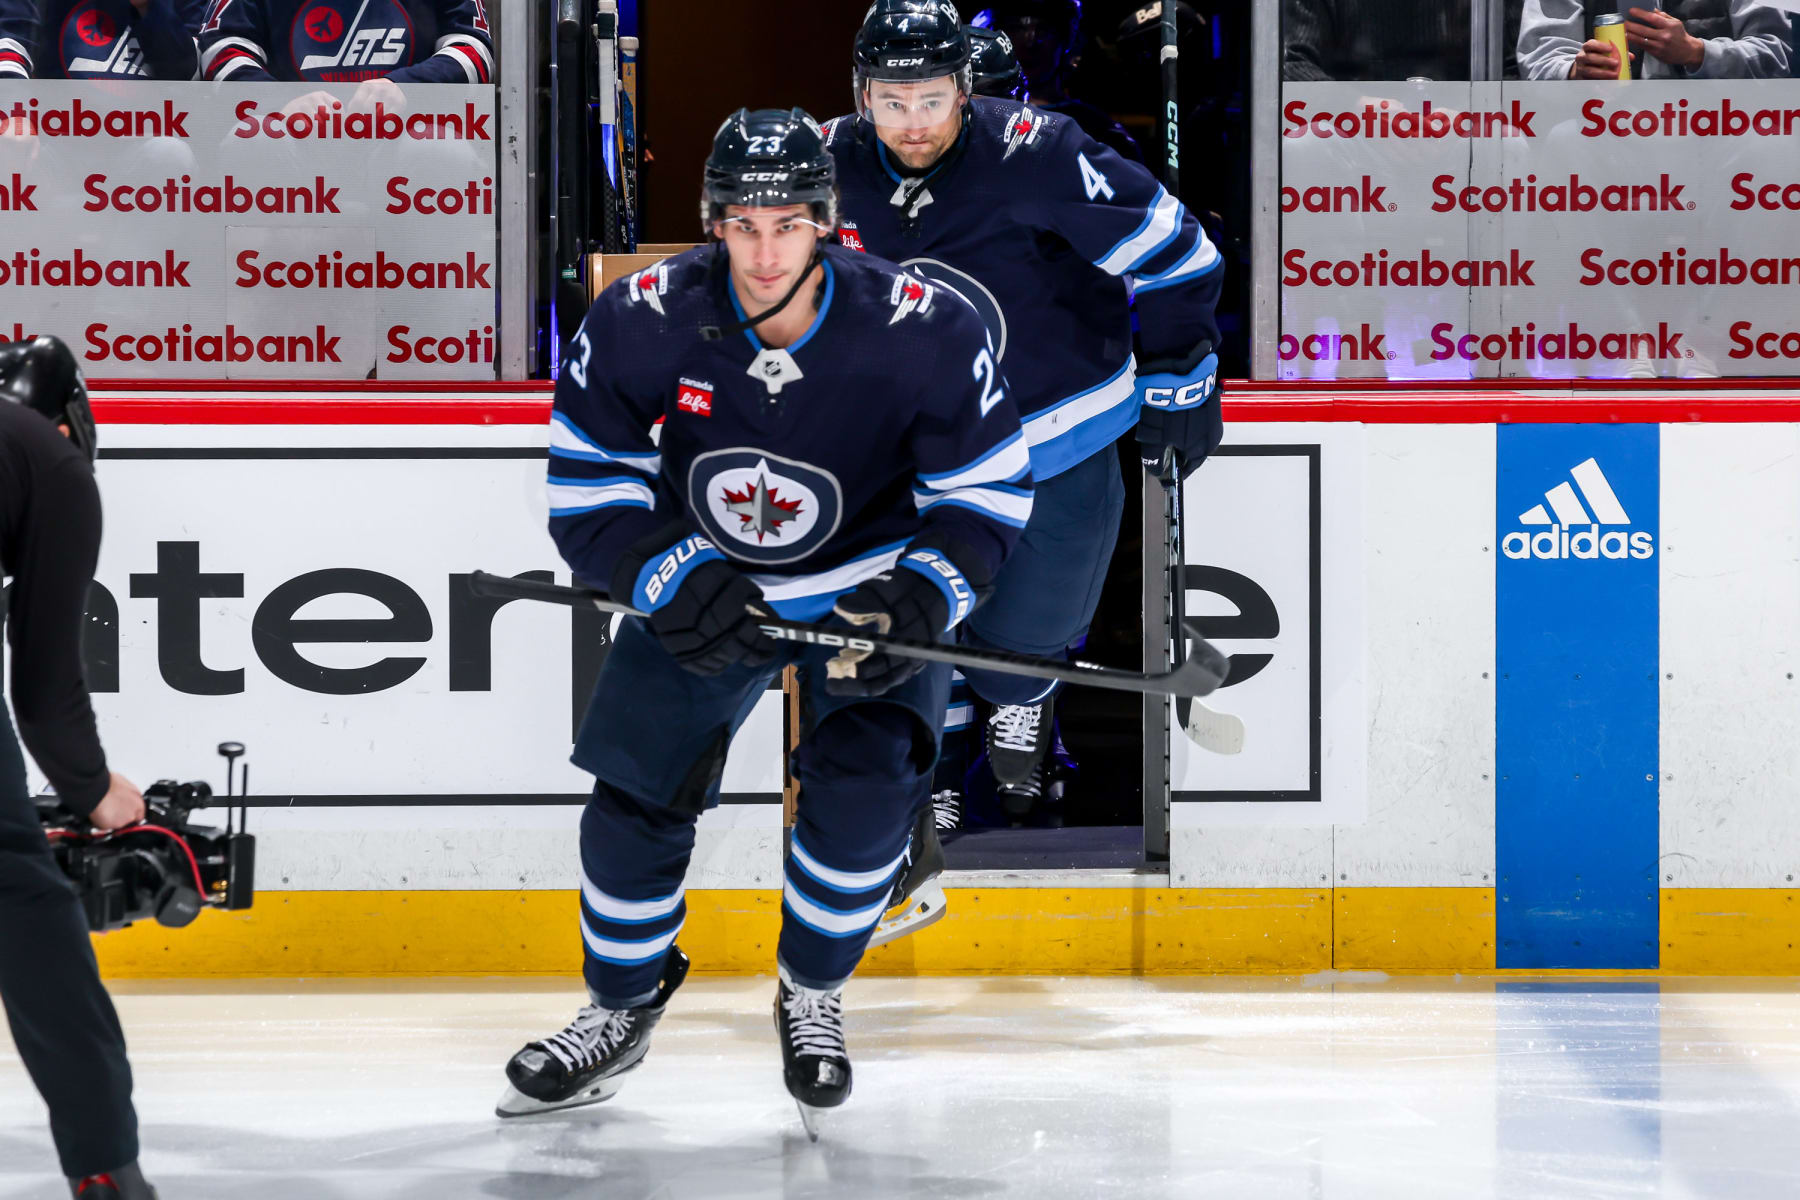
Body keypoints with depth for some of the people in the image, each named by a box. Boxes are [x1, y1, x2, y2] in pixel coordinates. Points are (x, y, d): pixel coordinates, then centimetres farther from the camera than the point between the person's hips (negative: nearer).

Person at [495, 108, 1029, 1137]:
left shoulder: (926, 332, -26)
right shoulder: (641, 322, -22)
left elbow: (990, 489, -13)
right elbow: (586, 484, -11)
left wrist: (920, 598, -29)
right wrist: (675, 579, -25)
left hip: (872, 584, -2)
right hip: (700, 580, 2)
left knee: (864, 786, -21)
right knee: (637, 795, -1)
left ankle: (813, 995, 6)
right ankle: (620, 1015, 25)